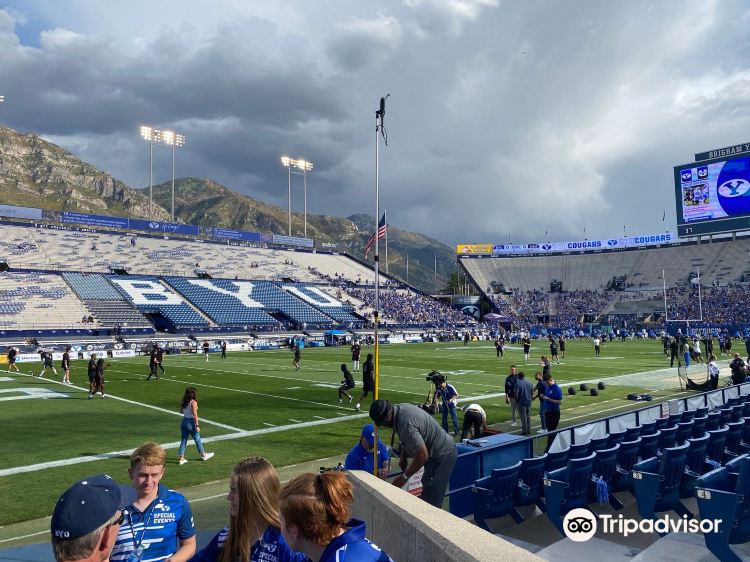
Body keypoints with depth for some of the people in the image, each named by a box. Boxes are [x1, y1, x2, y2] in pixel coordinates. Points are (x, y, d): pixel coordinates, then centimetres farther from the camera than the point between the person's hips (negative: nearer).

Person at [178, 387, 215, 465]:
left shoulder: (183, 402, 1)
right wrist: (197, 425, -16)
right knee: (197, 439, 11)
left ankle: (182, 458, 12)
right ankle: (203, 455, 27)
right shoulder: (193, 402, -18)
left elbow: (182, 411, 12)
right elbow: (195, 415, -20)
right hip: (191, 423, -6)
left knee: (183, 440, 12)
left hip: (184, 422, 6)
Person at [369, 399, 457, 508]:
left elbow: (422, 455, -30)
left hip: (442, 455, -10)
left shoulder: (406, 425, -32)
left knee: (430, 502, -9)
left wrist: (404, 477, -19)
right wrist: (403, 456, 13)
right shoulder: (400, 408, -3)